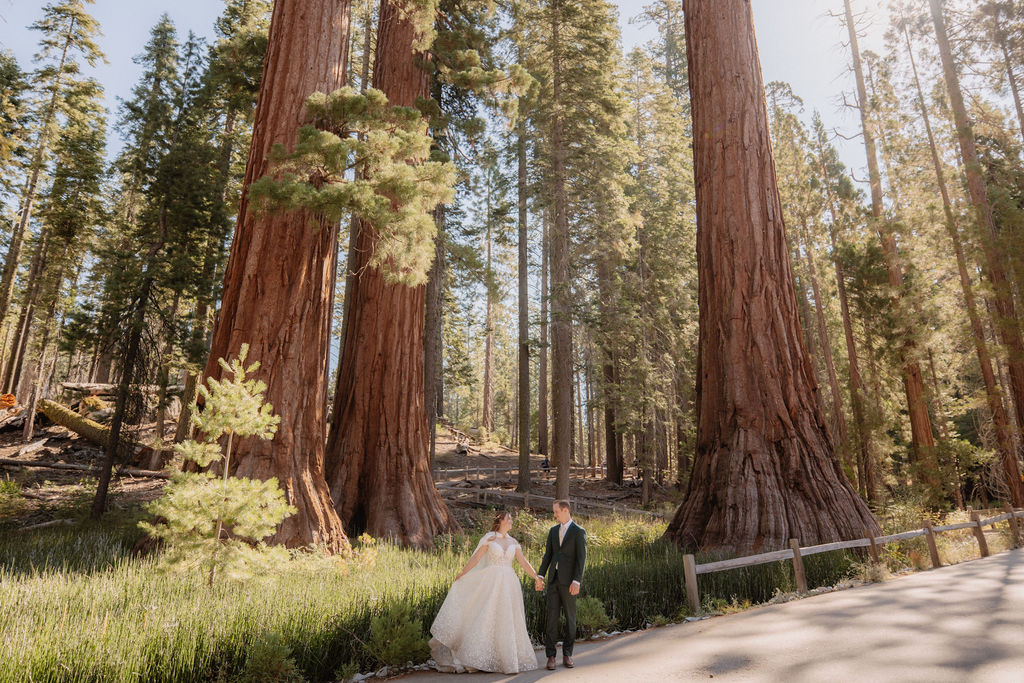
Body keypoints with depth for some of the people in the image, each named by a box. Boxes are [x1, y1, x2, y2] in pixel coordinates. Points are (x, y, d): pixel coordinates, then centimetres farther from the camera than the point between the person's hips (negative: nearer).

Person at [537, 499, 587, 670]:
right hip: (553, 579, 4)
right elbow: (548, 555, 12)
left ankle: (567, 654, 18)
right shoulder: (553, 531, 11)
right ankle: (551, 655, 6)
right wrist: (540, 576, 5)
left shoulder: (579, 532, -5)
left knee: (570, 617, 6)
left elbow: (581, 558, -10)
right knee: (552, 617, 1)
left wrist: (577, 581, -17)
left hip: (569, 580, -4)